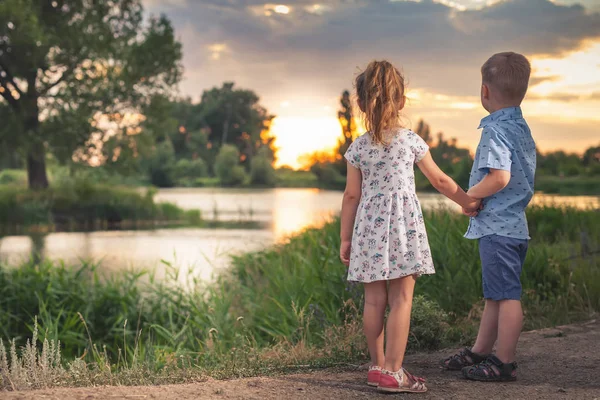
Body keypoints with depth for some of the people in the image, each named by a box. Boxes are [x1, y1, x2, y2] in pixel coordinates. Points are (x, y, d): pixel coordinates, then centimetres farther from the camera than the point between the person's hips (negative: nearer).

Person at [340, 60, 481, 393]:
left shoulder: (358, 147, 2)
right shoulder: (411, 141, -3)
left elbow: (352, 196, 3)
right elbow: (440, 181, 6)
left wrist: (345, 238, 11)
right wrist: (467, 201, 21)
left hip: (369, 229, 3)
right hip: (403, 227, -3)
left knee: (375, 300, 9)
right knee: (401, 300, -1)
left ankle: (378, 365, 18)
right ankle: (392, 372, -3)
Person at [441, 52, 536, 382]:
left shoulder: (495, 130, -16)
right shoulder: (521, 128, 12)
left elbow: (500, 177, -26)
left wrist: (469, 195, -12)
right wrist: (476, 196, 17)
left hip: (496, 225, -10)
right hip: (514, 223, 10)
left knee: (505, 295, -3)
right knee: (495, 295, 17)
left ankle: (504, 363, 4)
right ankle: (480, 352, 29)